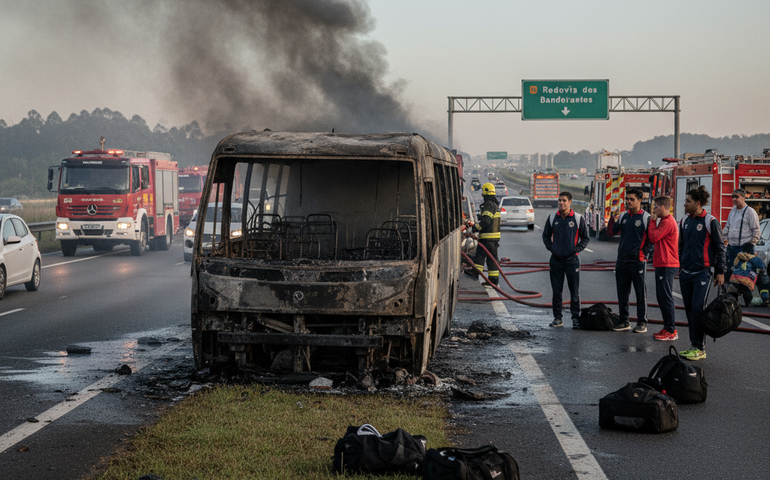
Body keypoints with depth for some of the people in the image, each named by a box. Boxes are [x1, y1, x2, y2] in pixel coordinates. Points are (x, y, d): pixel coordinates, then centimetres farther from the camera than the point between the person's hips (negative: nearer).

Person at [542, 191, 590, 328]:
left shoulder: (578, 218, -1)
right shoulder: (552, 218, 5)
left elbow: (585, 238, 6)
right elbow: (546, 235, 17)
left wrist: (577, 250, -5)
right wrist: (550, 248, 4)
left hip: (572, 260, -2)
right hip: (556, 260, 2)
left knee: (574, 291, 0)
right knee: (556, 290, 5)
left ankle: (576, 317, 7)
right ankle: (557, 318, 12)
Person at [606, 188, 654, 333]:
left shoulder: (646, 217, -6)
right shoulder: (623, 216, 10)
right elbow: (611, 233, 6)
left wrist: (645, 253, -9)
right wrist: (612, 218, -8)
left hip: (638, 261, -5)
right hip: (622, 261, 6)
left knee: (640, 293, 0)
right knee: (622, 293, 10)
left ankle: (642, 323, 6)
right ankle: (624, 322, 18)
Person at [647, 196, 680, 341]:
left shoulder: (667, 222, -15)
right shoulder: (664, 221, 19)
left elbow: (653, 237, -17)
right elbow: (654, 239, 17)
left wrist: (653, 221, -8)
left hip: (667, 265, -11)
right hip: (662, 264, 11)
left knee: (666, 297, -9)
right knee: (661, 297, 14)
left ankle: (672, 331, -6)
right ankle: (667, 328, 18)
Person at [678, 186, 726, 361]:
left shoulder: (710, 221, -7)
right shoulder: (685, 221, 10)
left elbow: (720, 247, -4)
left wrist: (720, 272, -5)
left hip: (702, 272, -6)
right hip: (686, 273, 6)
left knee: (697, 309, -12)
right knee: (689, 310, 7)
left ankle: (699, 348, -7)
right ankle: (693, 345, 14)